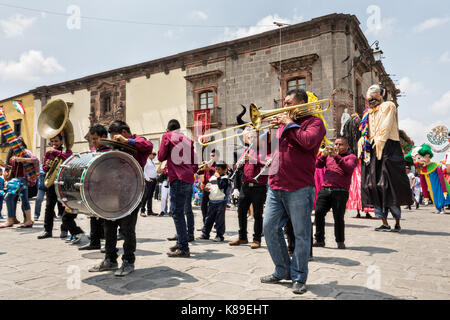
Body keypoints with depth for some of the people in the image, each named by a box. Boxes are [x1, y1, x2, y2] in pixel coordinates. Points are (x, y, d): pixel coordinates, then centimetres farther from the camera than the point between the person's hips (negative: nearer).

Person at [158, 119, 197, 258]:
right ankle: (180, 242, 25)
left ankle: (183, 249, -5)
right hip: (189, 179, 7)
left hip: (178, 179, -7)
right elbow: (195, 165, 13)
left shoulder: (167, 136, 4)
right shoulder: (188, 140, 19)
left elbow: (161, 157, 5)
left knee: (177, 212, -5)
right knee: (178, 211, 18)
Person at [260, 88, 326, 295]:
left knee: (301, 234, 1)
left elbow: (308, 141, -19)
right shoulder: (284, 123, 21)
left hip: (299, 188, -7)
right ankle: (282, 271, 23)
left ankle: (299, 278, 17)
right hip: (276, 186, 7)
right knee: (269, 228, 7)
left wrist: (290, 124, -7)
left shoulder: (314, 122, 2)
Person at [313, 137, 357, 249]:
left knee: (338, 217, -4)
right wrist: (324, 155, -6)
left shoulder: (351, 157, 10)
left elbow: (349, 168, -10)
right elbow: (318, 165, 12)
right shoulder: (329, 155, 23)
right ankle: (319, 240, 4)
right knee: (318, 213, -4)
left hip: (340, 192, -4)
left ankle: (340, 241, 11)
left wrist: (336, 157, -19)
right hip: (325, 189, 4)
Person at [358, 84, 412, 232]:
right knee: (374, 185, -1)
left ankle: (397, 222, 2)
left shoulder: (388, 106, 5)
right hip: (371, 151, 7)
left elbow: (386, 128, -8)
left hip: (387, 149, -7)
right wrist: (362, 148, 9)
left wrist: (379, 143, -16)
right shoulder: (368, 112, 25)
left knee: (389, 186, -7)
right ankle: (385, 223, 3)